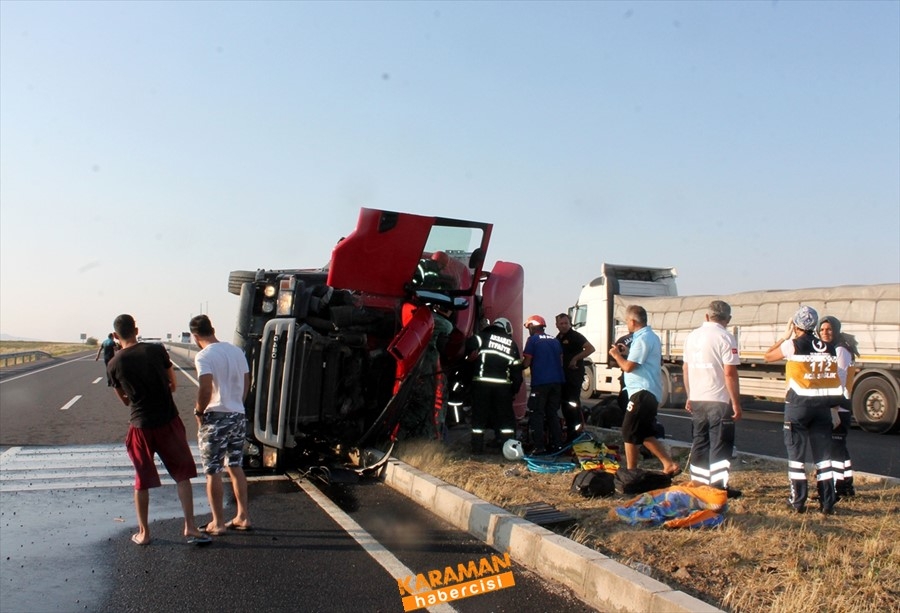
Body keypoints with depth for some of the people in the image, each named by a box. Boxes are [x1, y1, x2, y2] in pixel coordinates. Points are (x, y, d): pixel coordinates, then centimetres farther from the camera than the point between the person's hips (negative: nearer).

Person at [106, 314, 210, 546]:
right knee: (182, 475, 8)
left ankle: (143, 532, 23)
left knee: (142, 481, 13)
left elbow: (125, 400, 10)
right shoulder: (157, 350, -5)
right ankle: (190, 527, 6)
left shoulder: (114, 364, -2)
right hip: (168, 421, -1)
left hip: (141, 426, 1)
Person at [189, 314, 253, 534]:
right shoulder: (236, 351, 8)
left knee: (213, 472, 5)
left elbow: (206, 388, -24)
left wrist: (199, 411, -9)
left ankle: (218, 523, 12)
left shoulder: (203, 356, -14)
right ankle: (243, 516, 22)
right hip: (238, 416, 7)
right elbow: (246, 383, 13)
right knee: (236, 467, 17)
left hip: (215, 418, -7)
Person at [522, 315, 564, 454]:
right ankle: (556, 444, 15)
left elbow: (527, 363, -6)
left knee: (537, 414, -1)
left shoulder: (533, 339, -2)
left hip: (540, 382, -6)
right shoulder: (554, 340, 15)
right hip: (557, 380, 6)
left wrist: (519, 366, 14)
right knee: (553, 413, 15)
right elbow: (561, 361, 18)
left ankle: (539, 446, -6)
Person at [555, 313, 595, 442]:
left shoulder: (575, 336, -9)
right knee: (565, 403, 13)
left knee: (572, 402, -12)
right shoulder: (558, 339, 15)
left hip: (574, 374, -8)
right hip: (562, 375, 8)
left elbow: (590, 348, -20)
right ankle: (571, 429, 22)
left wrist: (575, 358, -21)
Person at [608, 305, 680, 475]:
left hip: (643, 392, -10)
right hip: (651, 392, 10)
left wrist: (617, 355, -3)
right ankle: (669, 464, 12)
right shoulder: (651, 336, 17)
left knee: (629, 433, -1)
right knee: (646, 434, 15)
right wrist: (626, 354, 18)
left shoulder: (642, 339, -17)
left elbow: (628, 367, -21)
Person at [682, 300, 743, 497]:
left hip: (696, 400, 6)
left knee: (700, 442, 14)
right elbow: (730, 373, -16)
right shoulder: (725, 338, -12)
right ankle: (719, 486, 4)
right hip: (719, 401, -6)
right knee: (721, 445, 2)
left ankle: (698, 484, 19)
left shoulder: (692, 336, 9)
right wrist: (736, 404, -10)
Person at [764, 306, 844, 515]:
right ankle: (827, 503, 12)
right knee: (823, 454, 9)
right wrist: (833, 407, 17)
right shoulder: (829, 348, 6)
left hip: (799, 403, -4)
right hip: (823, 405, 4)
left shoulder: (793, 345, -7)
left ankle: (798, 501, 9)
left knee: (796, 453, 6)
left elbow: (768, 357, 8)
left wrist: (785, 337, 15)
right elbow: (836, 380, 9)